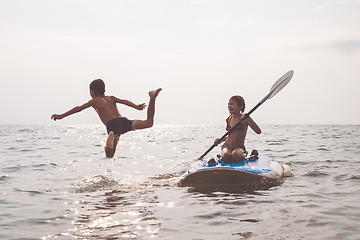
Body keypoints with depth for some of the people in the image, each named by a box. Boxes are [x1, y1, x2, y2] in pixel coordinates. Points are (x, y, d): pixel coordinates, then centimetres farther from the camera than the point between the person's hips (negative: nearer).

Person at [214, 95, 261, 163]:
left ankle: (244, 154, -1)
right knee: (226, 156, -34)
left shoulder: (244, 118, -5)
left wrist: (248, 121, -29)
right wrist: (220, 140, 8)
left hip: (239, 148, -2)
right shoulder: (228, 119, 11)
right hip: (227, 147, 2)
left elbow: (258, 131, -15)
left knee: (235, 155, -38)